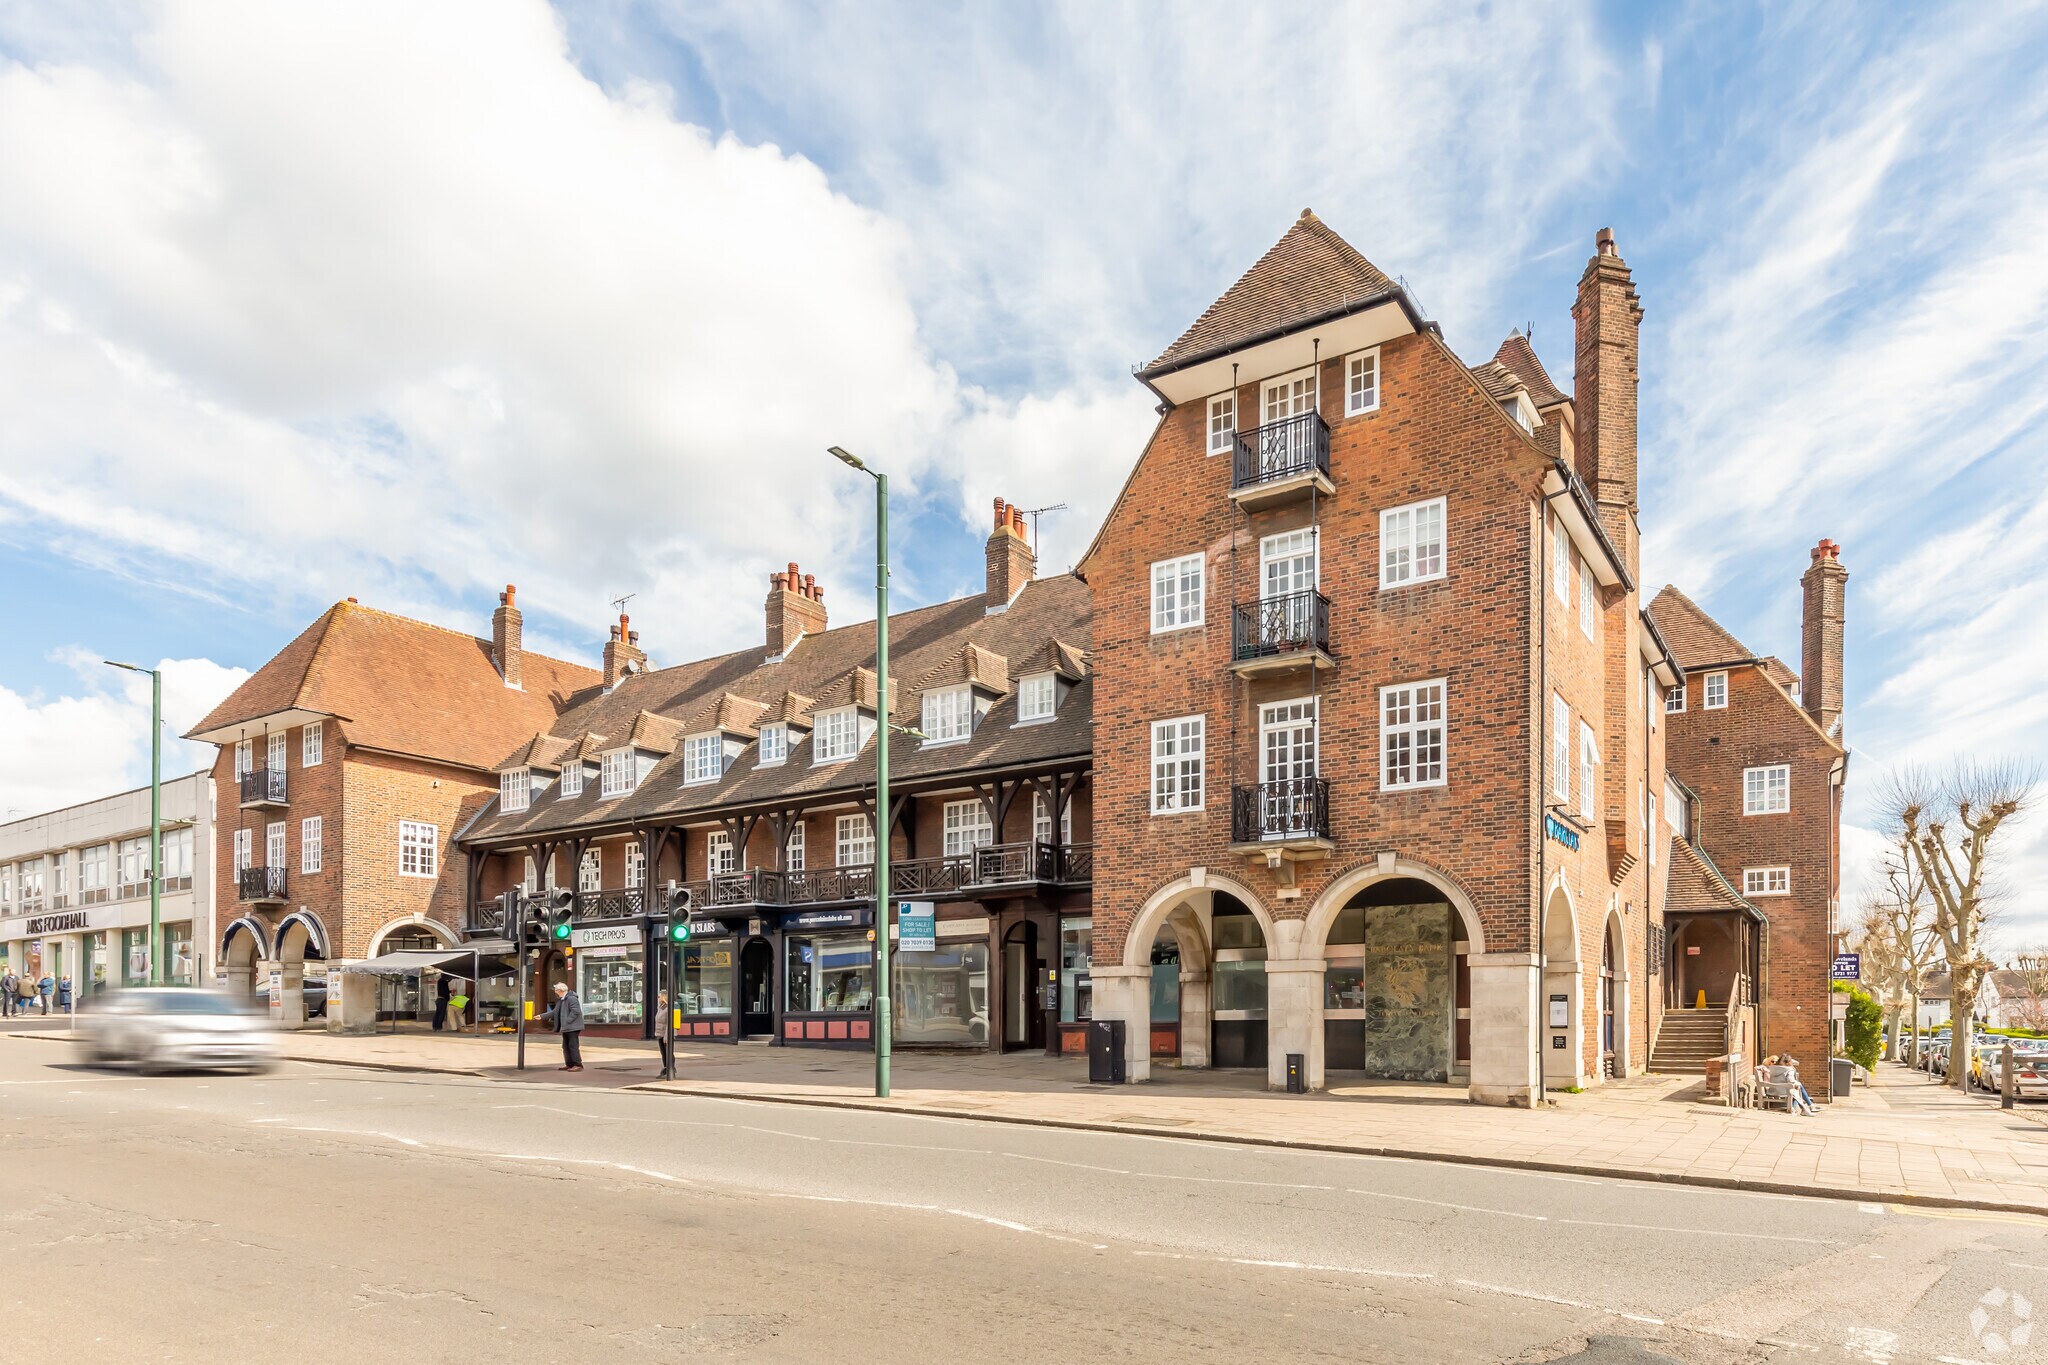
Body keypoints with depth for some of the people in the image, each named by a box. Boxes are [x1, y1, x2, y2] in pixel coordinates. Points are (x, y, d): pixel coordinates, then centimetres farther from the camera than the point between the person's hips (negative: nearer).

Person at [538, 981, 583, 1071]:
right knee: (566, 1046, 12)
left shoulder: (571, 999, -15)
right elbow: (554, 1012, 24)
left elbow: (576, 1011, -24)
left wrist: (567, 1021, -23)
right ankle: (569, 1064, 19)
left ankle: (578, 1065, -10)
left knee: (573, 1046, -11)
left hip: (572, 1027, -10)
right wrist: (542, 1016, 20)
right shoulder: (561, 1000, 18)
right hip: (566, 1028, 10)